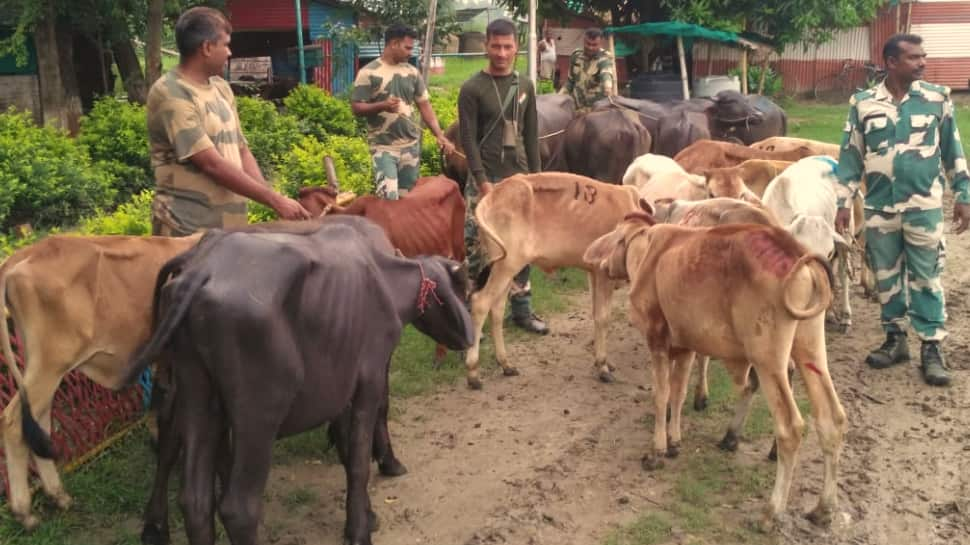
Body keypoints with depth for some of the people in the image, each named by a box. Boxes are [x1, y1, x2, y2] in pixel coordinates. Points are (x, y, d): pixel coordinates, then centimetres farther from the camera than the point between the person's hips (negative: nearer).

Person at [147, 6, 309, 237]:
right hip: (187, 230, -7)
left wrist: (272, 197, -2)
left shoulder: (220, 88, 11)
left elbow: (241, 151, 13)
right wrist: (275, 200, -18)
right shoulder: (170, 94, -13)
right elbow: (212, 164, -19)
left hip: (231, 226, 7)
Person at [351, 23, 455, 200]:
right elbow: (356, 108, -7)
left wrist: (439, 136, -3)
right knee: (389, 197, -18)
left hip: (411, 145, 5)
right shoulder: (368, 73, -7)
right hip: (383, 147, -5)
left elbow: (424, 105, 8)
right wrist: (382, 106, -25)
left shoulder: (412, 72, 8)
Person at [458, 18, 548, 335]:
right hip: (486, 178, -4)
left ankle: (522, 310, 17)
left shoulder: (525, 86, 10)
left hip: (518, 178, 5)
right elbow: (468, 139, -8)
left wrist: (535, 176, 8)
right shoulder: (472, 89, -5)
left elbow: (531, 135, 13)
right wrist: (482, 180, -15)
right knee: (474, 247, -4)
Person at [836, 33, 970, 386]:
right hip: (879, 207, 1)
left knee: (926, 277, 2)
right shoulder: (863, 103, -1)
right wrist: (844, 202, 1)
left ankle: (931, 347, 10)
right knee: (886, 276, 11)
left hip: (924, 206, -1)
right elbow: (850, 155, 3)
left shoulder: (937, 98, -2)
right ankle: (895, 339, 26)